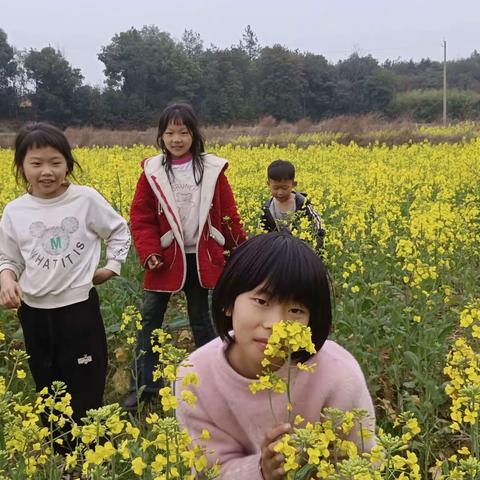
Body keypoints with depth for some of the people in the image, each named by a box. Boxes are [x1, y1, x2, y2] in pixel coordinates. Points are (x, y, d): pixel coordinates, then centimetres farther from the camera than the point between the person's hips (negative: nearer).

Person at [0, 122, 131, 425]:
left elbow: (120, 232, 7)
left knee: (87, 388, 7)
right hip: (34, 311, 3)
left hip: (79, 306, -2)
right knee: (47, 389, 16)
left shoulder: (87, 199, -9)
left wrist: (112, 267, -2)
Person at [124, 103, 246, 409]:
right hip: (166, 258, 1)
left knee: (200, 318, 12)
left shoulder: (212, 170, -3)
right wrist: (149, 252, -14)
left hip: (201, 258, 0)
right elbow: (141, 217, -2)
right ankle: (144, 386, 14)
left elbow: (228, 215, 4)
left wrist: (240, 250, 7)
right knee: (150, 318, 4)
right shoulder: (153, 172, -3)